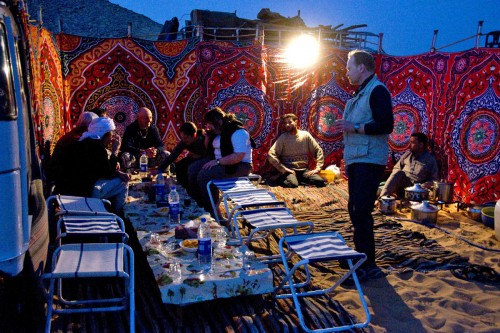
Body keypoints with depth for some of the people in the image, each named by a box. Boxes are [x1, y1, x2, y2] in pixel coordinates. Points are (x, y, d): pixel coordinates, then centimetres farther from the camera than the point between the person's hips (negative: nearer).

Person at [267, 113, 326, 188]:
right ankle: (283, 179, -2)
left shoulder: (306, 135, 5)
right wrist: (283, 169, -16)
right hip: (289, 170, -3)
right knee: (292, 184, -35)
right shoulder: (283, 137, -1)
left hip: (304, 169, 3)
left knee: (321, 182, -22)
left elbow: (318, 151, 7)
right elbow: (271, 154, -10)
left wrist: (317, 168, -5)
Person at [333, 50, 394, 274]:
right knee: (355, 208, 14)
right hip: (356, 159, 10)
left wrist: (354, 127, -20)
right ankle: (360, 254, 27)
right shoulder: (360, 92, 19)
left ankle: (367, 263, -2)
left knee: (361, 211, -11)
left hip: (369, 161, -10)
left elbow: (386, 125, -19)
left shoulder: (377, 90, -10)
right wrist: (346, 126, 12)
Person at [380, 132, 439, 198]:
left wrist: (428, 184, -16)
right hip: (401, 183, 2)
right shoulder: (407, 154, 15)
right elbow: (396, 168, 20)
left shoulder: (430, 159, 5)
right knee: (399, 173, -29)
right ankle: (382, 197, -42)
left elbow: (435, 179, 6)